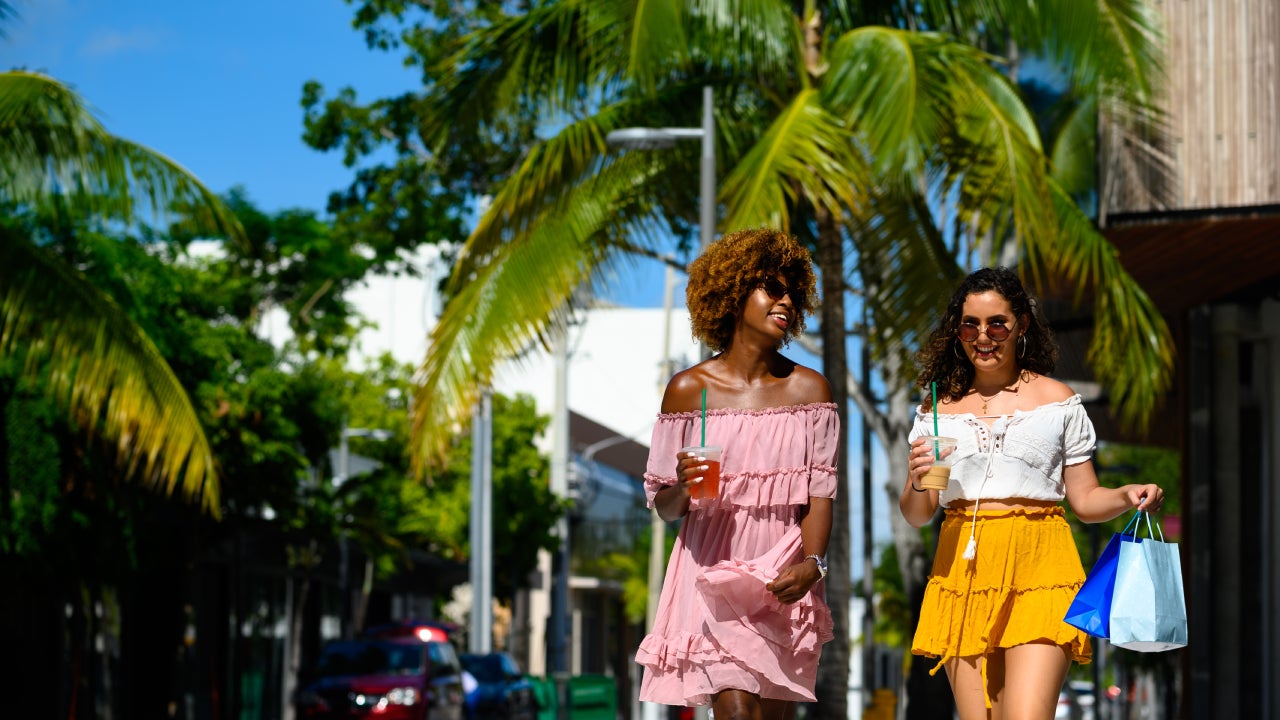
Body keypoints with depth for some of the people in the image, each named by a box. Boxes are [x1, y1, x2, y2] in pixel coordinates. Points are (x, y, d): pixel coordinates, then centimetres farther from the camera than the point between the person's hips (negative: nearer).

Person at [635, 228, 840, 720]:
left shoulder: (810, 390, 6)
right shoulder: (689, 389, 0)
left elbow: (820, 493, 1)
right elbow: (664, 507, 4)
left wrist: (811, 563, -16)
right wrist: (683, 488, -19)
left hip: (785, 576, 2)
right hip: (713, 569, -2)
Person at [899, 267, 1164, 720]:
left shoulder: (1056, 401, 8)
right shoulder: (938, 407, 13)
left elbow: (1085, 500, 10)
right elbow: (916, 516, 14)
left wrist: (1127, 496, -11)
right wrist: (918, 482, -8)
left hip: (1038, 568, -2)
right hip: (963, 568, 3)